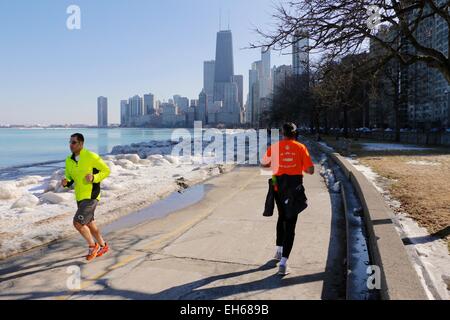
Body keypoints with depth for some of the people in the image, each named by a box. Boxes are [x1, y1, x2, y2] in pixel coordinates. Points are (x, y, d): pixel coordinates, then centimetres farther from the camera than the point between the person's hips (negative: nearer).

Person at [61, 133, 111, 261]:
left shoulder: (91, 157, -14)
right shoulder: (69, 160, 5)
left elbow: (107, 171, -7)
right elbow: (70, 179, 13)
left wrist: (94, 178, -22)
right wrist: (66, 182, -10)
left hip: (91, 196, -7)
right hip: (80, 197, 7)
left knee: (77, 223, -14)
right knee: (89, 224, 17)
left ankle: (93, 246, 9)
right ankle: (103, 246, 36)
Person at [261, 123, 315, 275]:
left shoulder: (274, 147, 0)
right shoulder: (300, 147, -3)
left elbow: (264, 164, 13)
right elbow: (310, 170, -6)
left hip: (279, 187, 2)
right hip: (295, 188, -2)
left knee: (282, 217, 25)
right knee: (290, 224, 0)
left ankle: (279, 250, 35)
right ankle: (283, 262, -7)